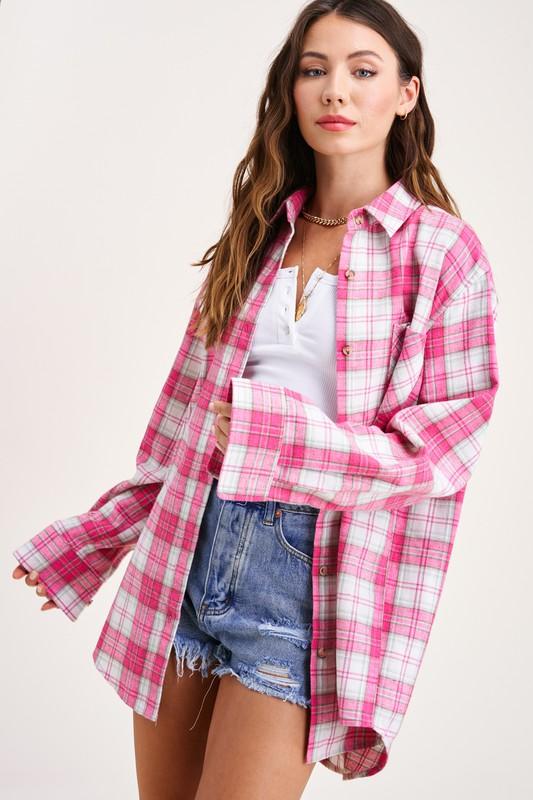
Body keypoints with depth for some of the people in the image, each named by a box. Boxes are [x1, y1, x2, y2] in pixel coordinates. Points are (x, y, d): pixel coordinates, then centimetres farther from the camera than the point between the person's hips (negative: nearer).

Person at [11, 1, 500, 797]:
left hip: (312, 576, -4)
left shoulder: (443, 250, -4)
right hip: (190, 545, 4)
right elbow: (188, 413, 13)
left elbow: (442, 449, -6)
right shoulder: (258, 234, 9)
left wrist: (272, 439, -14)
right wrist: (88, 540, 15)